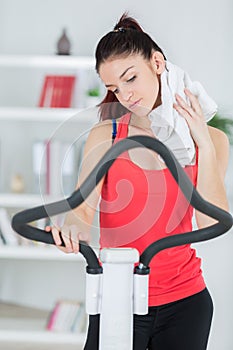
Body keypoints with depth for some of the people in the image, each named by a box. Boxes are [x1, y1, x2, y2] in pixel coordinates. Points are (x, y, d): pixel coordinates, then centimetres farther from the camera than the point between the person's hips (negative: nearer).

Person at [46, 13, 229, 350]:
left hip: (184, 301, 1)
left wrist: (204, 144, -12)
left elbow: (212, 223, -8)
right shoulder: (105, 136, 1)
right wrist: (73, 227, -34)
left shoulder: (210, 140, 3)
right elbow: (83, 207, -12)